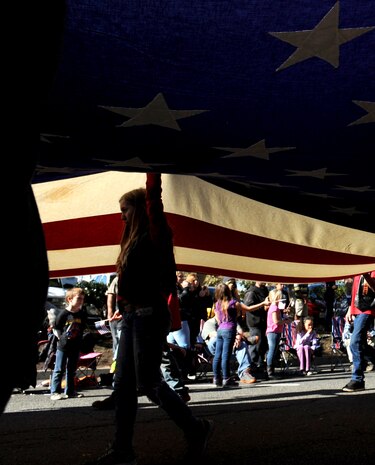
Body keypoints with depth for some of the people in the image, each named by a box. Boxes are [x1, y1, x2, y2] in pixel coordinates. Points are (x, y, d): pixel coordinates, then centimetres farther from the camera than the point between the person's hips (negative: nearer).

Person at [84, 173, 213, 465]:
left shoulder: (154, 236, -9)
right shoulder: (136, 239, 14)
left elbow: (153, 200, -17)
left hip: (148, 315, -9)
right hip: (133, 315, 10)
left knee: (148, 383, -5)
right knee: (124, 383, 8)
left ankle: (196, 429, 12)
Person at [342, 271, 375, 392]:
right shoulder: (358, 273, 17)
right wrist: (350, 310, 18)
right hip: (356, 311, 8)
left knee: (355, 343, -16)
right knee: (359, 344, 11)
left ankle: (358, 380, -12)